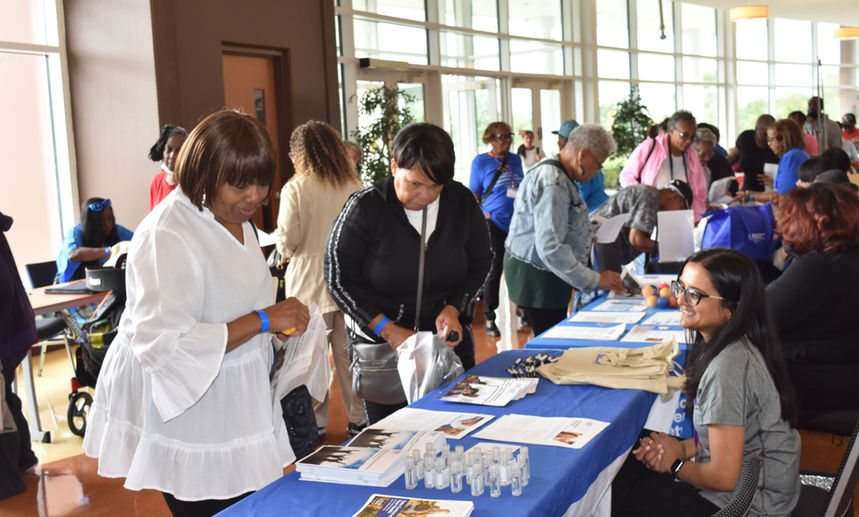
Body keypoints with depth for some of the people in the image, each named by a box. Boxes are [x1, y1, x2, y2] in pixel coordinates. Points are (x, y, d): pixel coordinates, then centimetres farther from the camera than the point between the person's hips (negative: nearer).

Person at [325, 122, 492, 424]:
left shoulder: (461, 201, -3)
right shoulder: (364, 207, -14)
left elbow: (481, 263, 8)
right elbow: (339, 279, -10)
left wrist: (454, 309, -9)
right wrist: (387, 329, -18)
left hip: (449, 340, 3)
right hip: (379, 344, -3)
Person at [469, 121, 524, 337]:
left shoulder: (516, 160, 12)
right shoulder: (480, 161, -1)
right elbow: (474, 196, 0)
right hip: (493, 222, -4)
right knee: (494, 271, -2)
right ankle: (489, 320, 7)